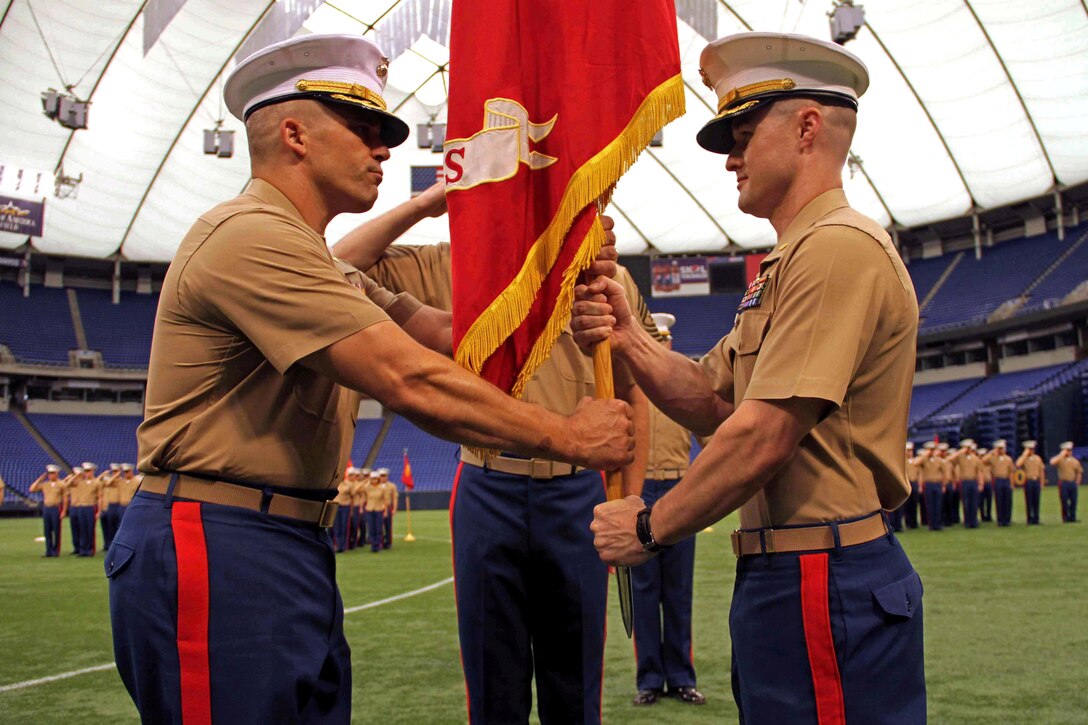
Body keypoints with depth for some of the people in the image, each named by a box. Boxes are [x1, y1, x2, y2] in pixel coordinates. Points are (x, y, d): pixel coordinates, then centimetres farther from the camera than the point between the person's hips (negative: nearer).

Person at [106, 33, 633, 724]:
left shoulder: (311, 262, 19)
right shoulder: (254, 235, -16)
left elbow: (445, 336, 11)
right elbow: (412, 383, -22)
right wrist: (569, 438, -14)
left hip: (294, 550, 10)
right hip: (217, 550, -10)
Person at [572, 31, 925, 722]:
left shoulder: (838, 248, -16)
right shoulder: (790, 264, 18)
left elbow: (760, 438, -22)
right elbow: (710, 402, 13)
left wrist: (651, 527, -10)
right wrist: (626, 336, -3)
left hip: (823, 583, -10)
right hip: (787, 575, 10)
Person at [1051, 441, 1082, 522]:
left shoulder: (1075, 461, 11)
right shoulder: (1060, 459, -1)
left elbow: (1079, 472, 17)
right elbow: (1052, 462, -23)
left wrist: (1077, 482, 9)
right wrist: (1061, 454, -16)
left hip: (1073, 483, 4)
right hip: (1063, 483, -4)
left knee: (1073, 501, 4)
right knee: (1064, 502, -1)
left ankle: (1072, 517, 13)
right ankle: (1066, 518, 5)